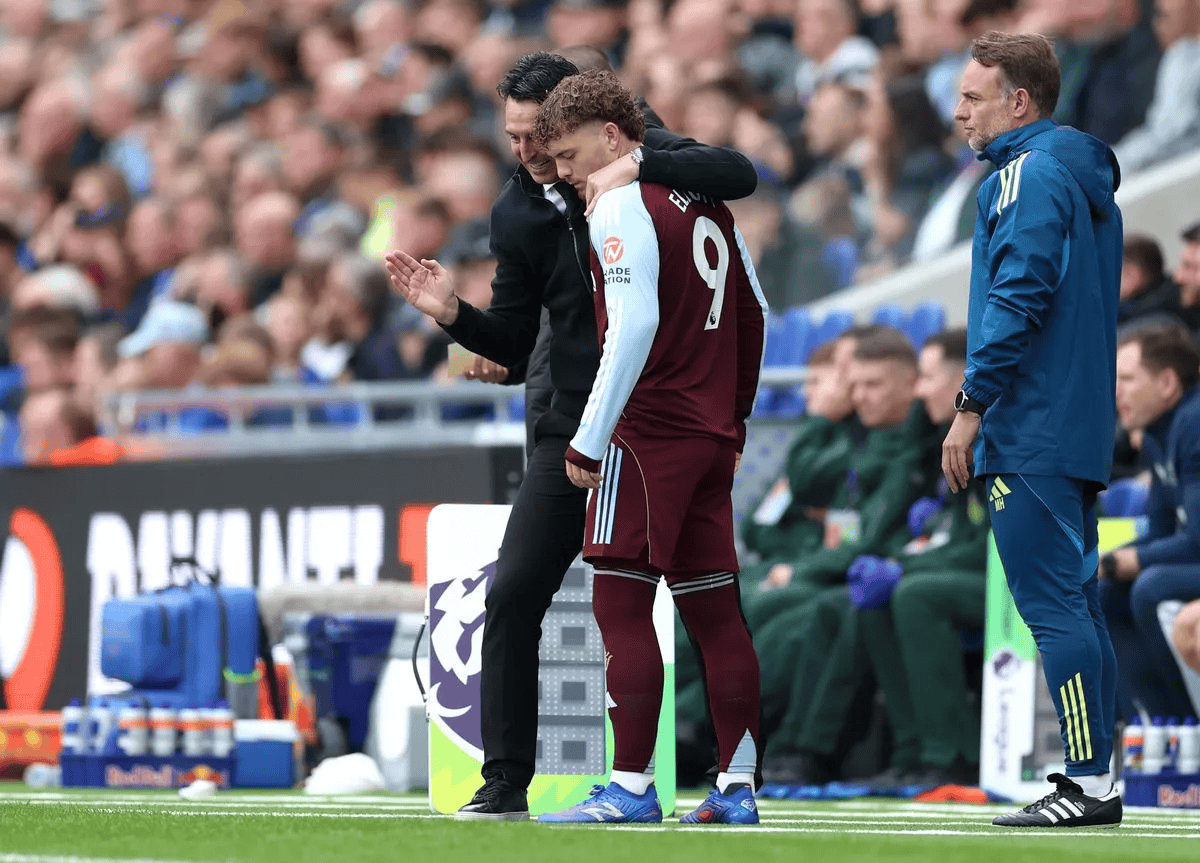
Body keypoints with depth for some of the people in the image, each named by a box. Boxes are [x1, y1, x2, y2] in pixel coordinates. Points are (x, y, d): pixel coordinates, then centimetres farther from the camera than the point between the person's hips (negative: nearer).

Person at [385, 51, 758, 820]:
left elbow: (740, 175, -24)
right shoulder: (517, 213, 3)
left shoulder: (640, 156, -8)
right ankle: (506, 781, 0)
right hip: (576, 430, 4)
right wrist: (454, 314, -12)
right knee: (513, 593, -6)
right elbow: (512, 343, 7)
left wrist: (638, 166, -35)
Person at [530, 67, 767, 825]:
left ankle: (632, 788, -11)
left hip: (647, 434, -8)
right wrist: (736, 417, 28)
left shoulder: (622, 208, -11)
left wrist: (589, 441, -18)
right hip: (712, 435, 8)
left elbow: (634, 328, -20)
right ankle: (738, 786, 8)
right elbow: (752, 312, 20)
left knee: (623, 605, -7)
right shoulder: (703, 199, 15)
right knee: (714, 610, 9)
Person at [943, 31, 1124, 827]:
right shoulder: (1086, 178, 20)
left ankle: (1089, 782, -13)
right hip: (1079, 430, 10)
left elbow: (1019, 296, -19)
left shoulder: (1031, 173, -10)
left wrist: (972, 406, -16)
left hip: (1030, 432, -10)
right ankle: (1095, 781, 10)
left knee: (1052, 605, -10)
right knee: (1076, 604, 10)